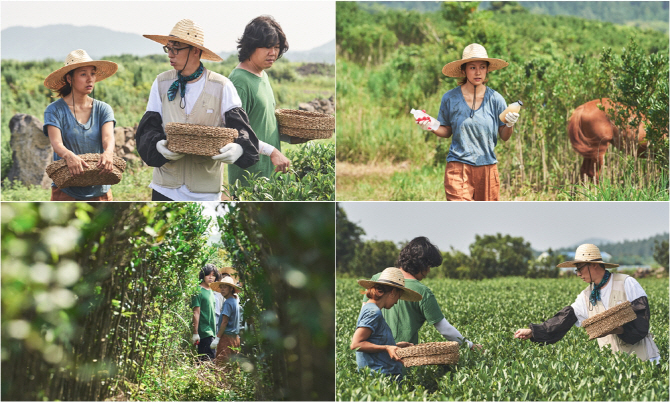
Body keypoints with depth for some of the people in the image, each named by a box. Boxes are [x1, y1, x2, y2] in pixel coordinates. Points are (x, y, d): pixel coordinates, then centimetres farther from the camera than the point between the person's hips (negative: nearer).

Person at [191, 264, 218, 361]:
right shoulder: (199, 291, -7)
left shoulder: (211, 292, 18)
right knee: (208, 360, -15)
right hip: (204, 332, -8)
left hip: (211, 332, 8)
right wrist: (195, 333, -17)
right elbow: (196, 313, -12)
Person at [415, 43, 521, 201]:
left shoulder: (495, 99, 1)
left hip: (487, 167, 2)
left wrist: (510, 125, -13)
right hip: (458, 166, -2)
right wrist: (433, 126, -8)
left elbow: (504, 136, 7)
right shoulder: (450, 98, -1)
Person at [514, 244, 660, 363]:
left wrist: (621, 329, -26)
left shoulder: (626, 283, -4)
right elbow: (565, 319, 10)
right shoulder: (587, 296, 11)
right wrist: (532, 332, 4)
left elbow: (642, 316, -9)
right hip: (612, 360, 4)